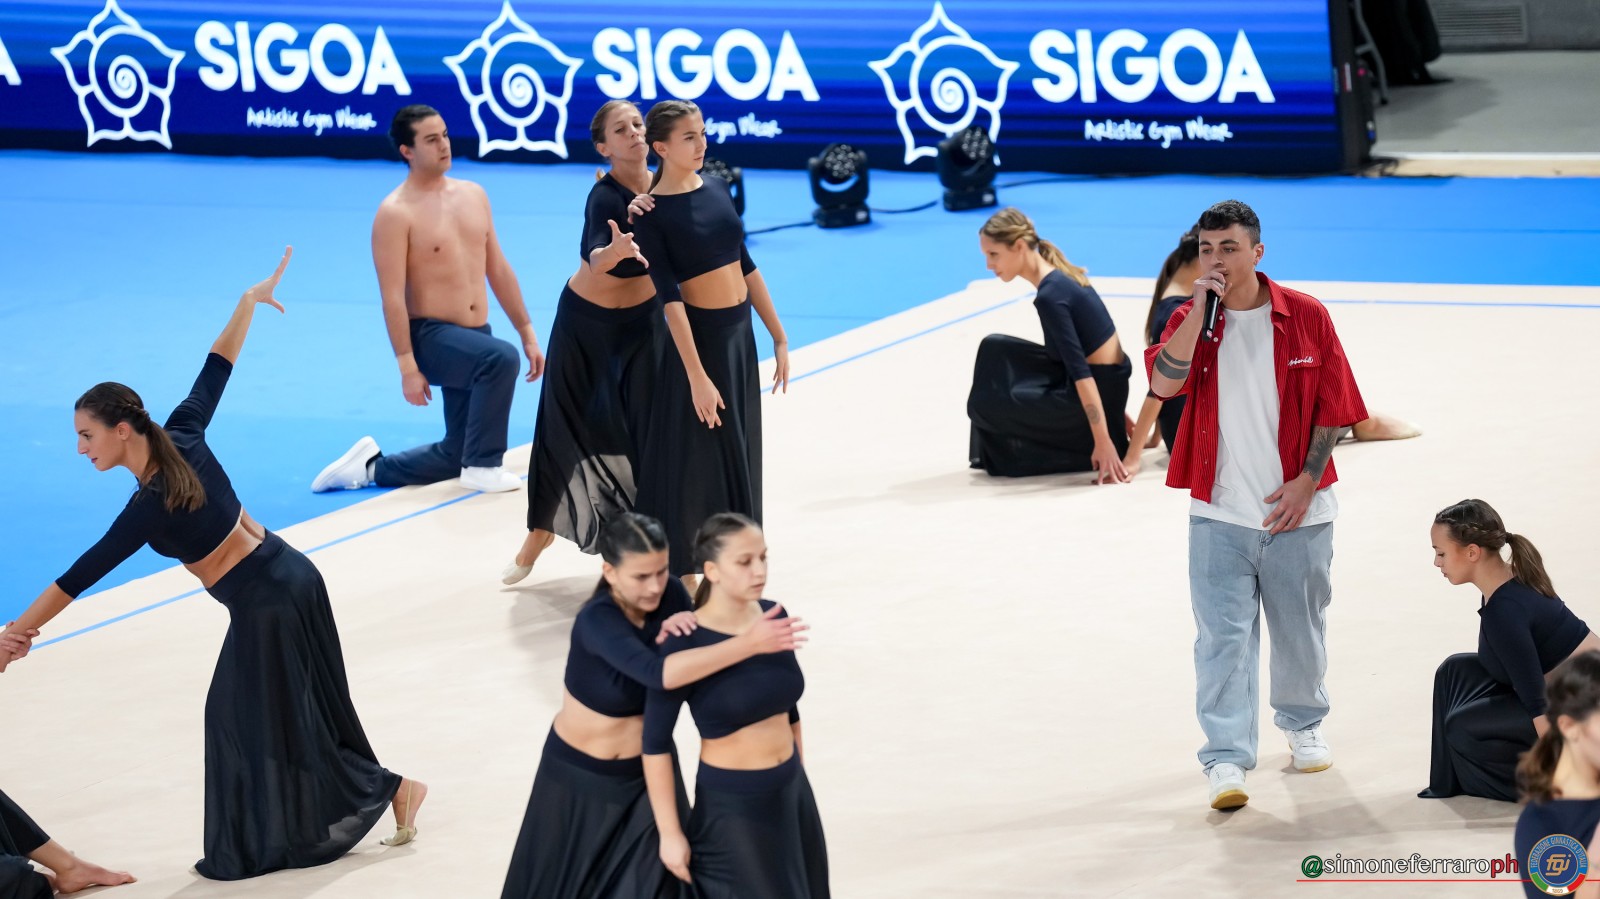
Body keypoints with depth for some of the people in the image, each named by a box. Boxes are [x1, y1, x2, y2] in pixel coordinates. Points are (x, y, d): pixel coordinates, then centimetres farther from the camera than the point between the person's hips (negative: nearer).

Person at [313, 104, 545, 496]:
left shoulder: (473, 195, 8)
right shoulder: (396, 213, -13)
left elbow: (499, 270, 13)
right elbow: (393, 296, -16)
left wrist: (527, 333, 11)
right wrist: (407, 367, -20)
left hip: (476, 335, 7)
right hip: (431, 336, -7)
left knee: (456, 454, 10)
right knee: (501, 358, -36)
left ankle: (371, 466, 29)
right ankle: (483, 467, -22)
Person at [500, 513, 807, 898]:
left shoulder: (670, 595, -15)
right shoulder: (597, 620, -31)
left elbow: (695, 670, -9)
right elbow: (659, 673, -48)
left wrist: (679, 631, -30)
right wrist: (749, 644, -55)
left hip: (647, 769, 3)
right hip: (581, 772, -3)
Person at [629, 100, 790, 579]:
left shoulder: (718, 189, 5)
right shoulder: (652, 214, -14)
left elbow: (745, 265, 11)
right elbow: (669, 296, -19)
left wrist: (779, 337, 10)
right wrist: (697, 375, -23)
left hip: (741, 335, 7)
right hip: (698, 337, -7)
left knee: (740, 460, 13)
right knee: (697, 463, -2)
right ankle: (682, 576, 8)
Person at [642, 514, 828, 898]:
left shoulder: (775, 617, -2)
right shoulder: (686, 644, -20)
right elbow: (655, 743, -15)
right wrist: (669, 832, -14)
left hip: (791, 792, 6)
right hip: (729, 804, -6)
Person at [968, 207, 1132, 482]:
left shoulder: (1050, 297, -23)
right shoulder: (1058, 275, 6)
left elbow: (1081, 372, -26)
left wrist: (1103, 442, -27)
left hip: (1097, 390, -9)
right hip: (1106, 379, 9)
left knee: (984, 404, -1)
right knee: (994, 349, 15)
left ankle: (1085, 448, 1)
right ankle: (993, 454, 18)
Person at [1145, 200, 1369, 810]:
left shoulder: (1305, 316, -3)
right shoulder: (1190, 320, 2)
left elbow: (1334, 407, 0)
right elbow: (1164, 381, -18)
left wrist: (1307, 479, -7)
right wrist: (1202, 308, -18)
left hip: (1297, 509, 0)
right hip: (1219, 511, 0)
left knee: (1300, 629, 14)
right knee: (1223, 635, -6)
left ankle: (1303, 725, 37)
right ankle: (1226, 760, -7)